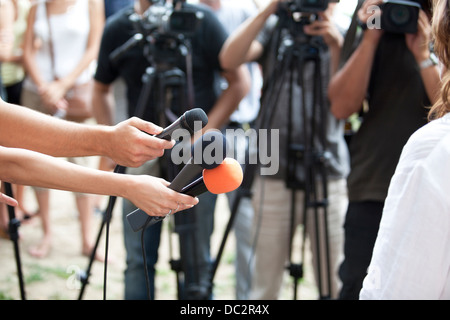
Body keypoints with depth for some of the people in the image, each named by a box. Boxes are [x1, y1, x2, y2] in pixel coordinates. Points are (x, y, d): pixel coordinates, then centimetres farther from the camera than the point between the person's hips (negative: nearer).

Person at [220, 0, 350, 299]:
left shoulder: (343, 38, 7)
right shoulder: (274, 29, 8)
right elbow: (229, 59, -11)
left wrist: (336, 47, -18)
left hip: (329, 176, 0)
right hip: (275, 176, 0)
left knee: (336, 285, 3)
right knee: (265, 287, 3)